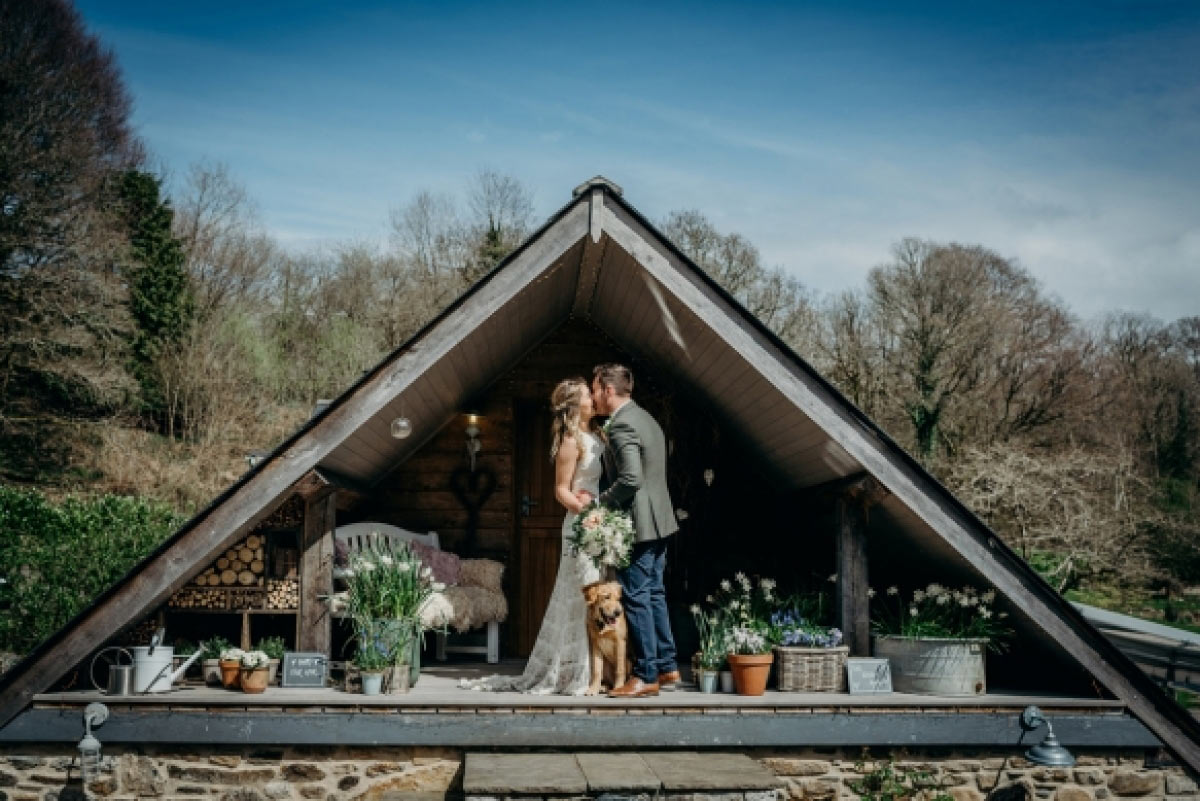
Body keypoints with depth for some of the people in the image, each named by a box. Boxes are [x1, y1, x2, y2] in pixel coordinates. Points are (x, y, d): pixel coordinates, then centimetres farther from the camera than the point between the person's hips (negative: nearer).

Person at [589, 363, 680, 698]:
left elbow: (631, 479, -26)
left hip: (637, 524, -10)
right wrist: (601, 496, 12)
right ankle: (667, 667, 20)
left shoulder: (621, 425, -17)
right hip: (658, 521, 10)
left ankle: (646, 676, 3)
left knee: (636, 598, -3)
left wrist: (600, 502, -12)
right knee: (654, 594, 15)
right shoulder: (644, 418, 16)